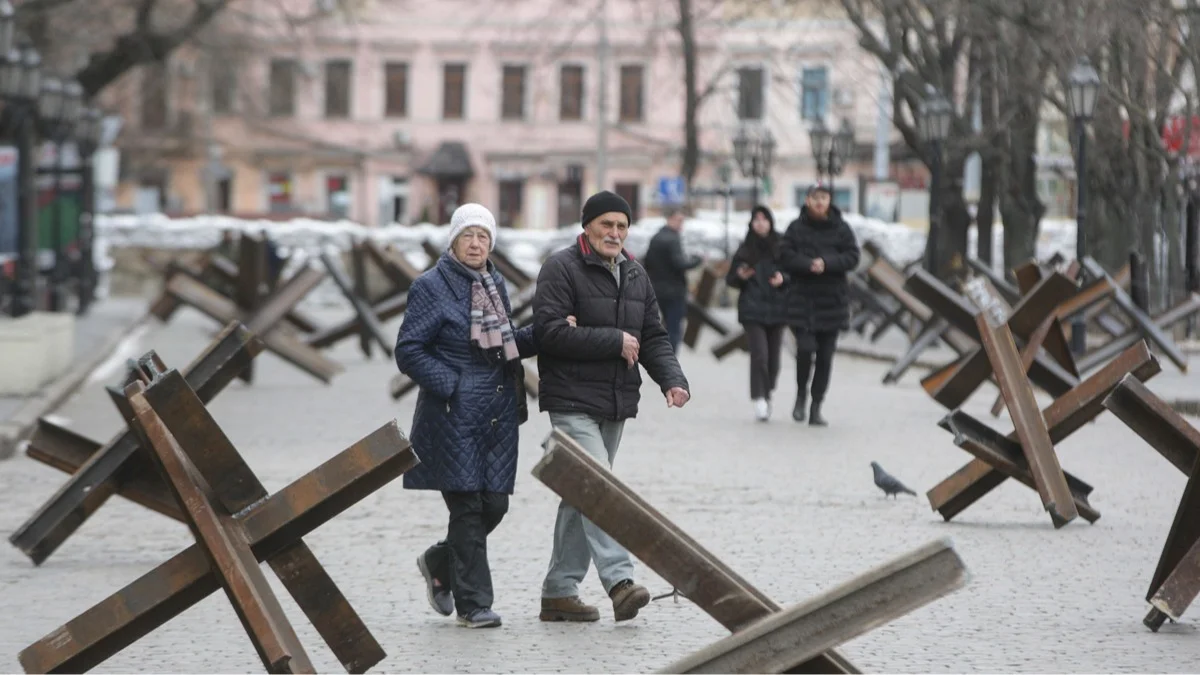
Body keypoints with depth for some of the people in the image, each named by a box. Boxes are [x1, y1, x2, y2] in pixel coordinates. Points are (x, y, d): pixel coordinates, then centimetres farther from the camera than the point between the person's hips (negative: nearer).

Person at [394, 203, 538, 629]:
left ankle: (440, 563, 31)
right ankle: (472, 604, 2)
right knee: (467, 506, -6)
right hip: (455, 415, -6)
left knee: (495, 504, 5)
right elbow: (409, 352, -9)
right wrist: (451, 385, -16)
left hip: (498, 413, 7)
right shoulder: (432, 287, -7)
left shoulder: (495, 284, 14)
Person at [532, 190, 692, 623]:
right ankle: (619, 581, -29)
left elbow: (653, 337, 15)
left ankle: (559, 591, 18)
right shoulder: (561, 269, -8)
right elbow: (550, 331, -18)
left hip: (615, 405, 8)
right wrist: (615, 342, -15)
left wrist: (672, 379, -4)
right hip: (572, 402, -8)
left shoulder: (635, 276, 15)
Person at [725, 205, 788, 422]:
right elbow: (730, 279, 10)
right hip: (752, 310, -1)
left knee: (773, 357, 6)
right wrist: (740, 276, -11)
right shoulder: (744, 251, 4)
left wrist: (783, 278, -12)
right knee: (759, 353, -15)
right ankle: (759, 398, -10)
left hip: (776, 308, 1)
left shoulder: (781, 248, 2)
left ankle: (766, 394, 25)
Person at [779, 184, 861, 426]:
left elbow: (852, 258, -1)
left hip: (832, 299, 2)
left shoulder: (841, 229, 4)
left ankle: (816, 406, 12)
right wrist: (808, 265, -19)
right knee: (805, 347, -16)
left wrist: (827, 263, -16)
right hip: (802, 298, -2)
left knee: (825, 355, 3)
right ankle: (801, 393, 10)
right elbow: (785, 256, -4)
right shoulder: (796, 227, 2)